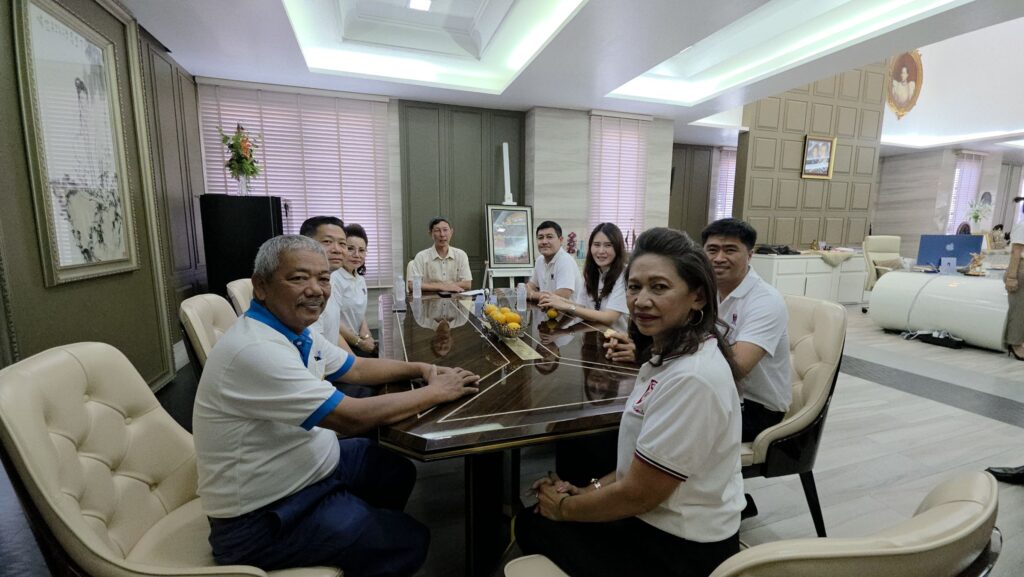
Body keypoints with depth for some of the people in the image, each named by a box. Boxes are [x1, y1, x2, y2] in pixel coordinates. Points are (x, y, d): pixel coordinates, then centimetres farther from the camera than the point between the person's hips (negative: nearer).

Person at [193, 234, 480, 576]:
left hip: (310, 467, 9)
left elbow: (356, 369, 12)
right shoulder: (256, 350, -31)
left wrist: (420, 368, -2)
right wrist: (436, 393, -19)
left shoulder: (298, 332, -1)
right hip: (265, 519, -9)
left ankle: (368, 532, 42)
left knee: (397, 468, 20)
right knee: (409, 540, -5)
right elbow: (353, 417, -31)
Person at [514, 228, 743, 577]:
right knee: (537, 512, 17)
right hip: (663, 523, 8)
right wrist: (592, 490, 2)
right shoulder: (669, 353, 0)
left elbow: (638, 494, -24)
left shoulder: (692, 377, -30)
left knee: (534, 524, 8)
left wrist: (564, 507, -9)